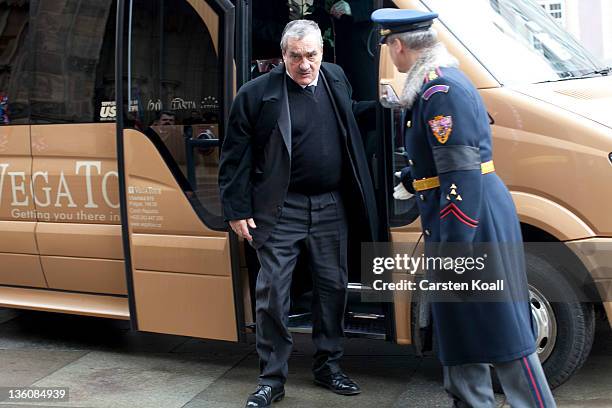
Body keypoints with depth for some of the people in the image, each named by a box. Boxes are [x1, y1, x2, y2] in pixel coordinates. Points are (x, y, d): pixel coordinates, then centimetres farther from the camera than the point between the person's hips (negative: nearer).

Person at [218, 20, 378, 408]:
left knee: (333, 286, 12)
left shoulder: (336, 79, 7)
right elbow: (235, 156, -6)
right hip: (281, 210, -4)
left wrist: (381, 104, 14)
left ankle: (329, 366, 29)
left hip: (331, 208, 5)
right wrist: (237, 210, -7)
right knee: (272, 291, 0)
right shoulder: (257, 93, -9)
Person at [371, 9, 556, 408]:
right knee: (461, 326, 17)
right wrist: (408, 180, 40)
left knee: (502, 330, -3)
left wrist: (453, 249, -25)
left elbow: (461, 175, -25)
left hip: (472, 221, -11)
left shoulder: (440, 90, -19)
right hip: (460, 222, 11)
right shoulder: (438, 82, 13)